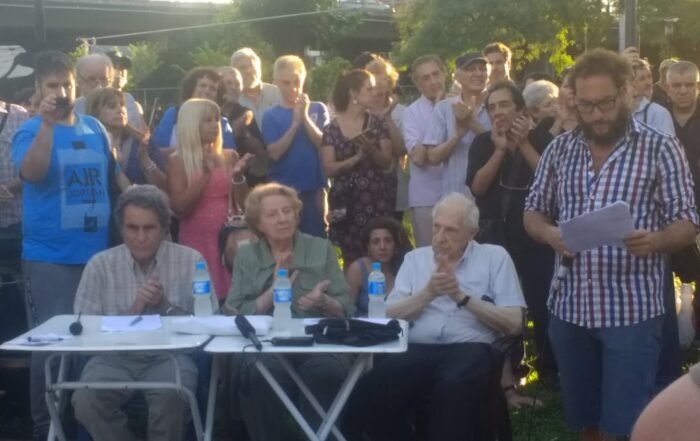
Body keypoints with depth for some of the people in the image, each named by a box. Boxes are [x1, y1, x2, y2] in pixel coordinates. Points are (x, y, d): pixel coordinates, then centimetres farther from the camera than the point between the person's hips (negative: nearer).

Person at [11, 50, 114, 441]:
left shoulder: (95, 128, 8)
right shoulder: (31, 131, -5)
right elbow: (31, 172, -25)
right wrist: (47, 124, -32)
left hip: (97, 252, 5)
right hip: (49, 257, -5)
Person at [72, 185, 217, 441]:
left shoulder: (191, 261, 4)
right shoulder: (100, 264, 7)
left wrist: (166, 306, -13)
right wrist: (132, 311, -12)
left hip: (169, 356, -1)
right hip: (115, 357, 2)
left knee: (171, 398, -33)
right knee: (85, 400, -28)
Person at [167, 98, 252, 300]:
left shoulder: (229, 157, 8)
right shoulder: (178, 160, -1)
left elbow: (243, 205, 8)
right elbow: (179, 209, -11)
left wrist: (239, 176, -10)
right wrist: (205, 174, -16)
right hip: (197, 241, -3)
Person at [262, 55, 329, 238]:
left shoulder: (317, 109, 6)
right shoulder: (271, 116, 2)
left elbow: (324, 145, -4)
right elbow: (274, 154, -8)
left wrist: (305, 117, -12)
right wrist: (295, 123, -14)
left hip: (314, 189, 1)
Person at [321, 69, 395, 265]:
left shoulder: (378, 124, 5)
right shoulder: (333, 128, 1)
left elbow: (387, 163, 2)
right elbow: (329, 168, -4)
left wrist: (372, 150, -17)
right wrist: (356, 158, -17)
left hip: (376, 200, 1)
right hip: (347, 201, -1)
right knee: (352, 259, -2)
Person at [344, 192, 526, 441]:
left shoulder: (495, 257, 13)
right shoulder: (415, 258, 21)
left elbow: (514, 324, 3)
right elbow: (389, 315, 10)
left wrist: (461, 296, -4)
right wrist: (429, 292, -5)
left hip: (469, 349, -2)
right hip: (416, 350, 3)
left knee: (455, 388, -39)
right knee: (365, 398, -27)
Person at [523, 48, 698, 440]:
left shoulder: (661, 148, -3)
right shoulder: (560, 149, 8)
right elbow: (533, 212, 13)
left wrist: (655, 240, -27)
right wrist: (550, 234, -10)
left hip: (632, 310, -4)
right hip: (569, 307, 4)